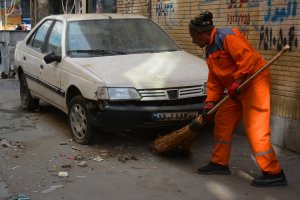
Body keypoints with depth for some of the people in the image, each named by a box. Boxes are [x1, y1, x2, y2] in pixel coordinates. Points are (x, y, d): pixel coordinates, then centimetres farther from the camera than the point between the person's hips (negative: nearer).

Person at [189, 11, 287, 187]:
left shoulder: (226, 36, -15)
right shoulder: (210, 50, 16)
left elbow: (247, 56, -24)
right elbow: (214, 81, 16)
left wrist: (237, 80, -24)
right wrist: (210, 103, 8)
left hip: (254, 82, -10)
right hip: (236, 89, 10)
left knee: (255, 129, -11)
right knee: (222, 121, 13)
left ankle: (274, 173, -3)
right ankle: (220, 163, 25)